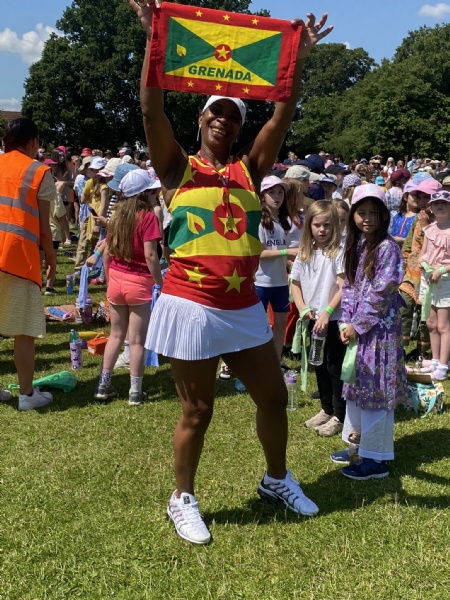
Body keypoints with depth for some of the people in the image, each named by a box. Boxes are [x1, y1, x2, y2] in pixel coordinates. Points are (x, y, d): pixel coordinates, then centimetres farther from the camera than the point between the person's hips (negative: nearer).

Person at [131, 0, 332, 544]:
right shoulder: (179, 168, -1)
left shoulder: (249, 169, 8)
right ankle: (182, 499, 26)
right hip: (191, 307, -4)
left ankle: (276, 479, 37)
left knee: (274, 398, 13)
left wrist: (298, 59, -7)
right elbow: (152, 111, -13)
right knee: (197, 410, 5)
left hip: (244, 308, 4)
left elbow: (283, 116, 1)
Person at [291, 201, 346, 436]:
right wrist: (303, 308, -4)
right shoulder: (304, 253, 5)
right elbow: (295, 283, 10)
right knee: (319, 365, 17)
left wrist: (327, 312, -22)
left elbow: (344, 288, -17)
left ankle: (339, 416, 12)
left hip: (334, 319, -6)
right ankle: (326, 409, 33)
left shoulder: (338, 253, -12)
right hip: (313, 319, 7)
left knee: (335, 366, 1)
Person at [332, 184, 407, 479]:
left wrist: (358, 324, -15)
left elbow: (381, 292, -17)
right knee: (356, 385, 16)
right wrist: (346, 323, 1)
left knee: (376, 389, -3)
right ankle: (357, 443, 30)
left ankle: (377, 459, 5)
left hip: (380, 328, -8)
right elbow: (349, 287, 11)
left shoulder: (388, 247, -13)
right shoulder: (356, 246, 10)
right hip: (356, 327, 8)